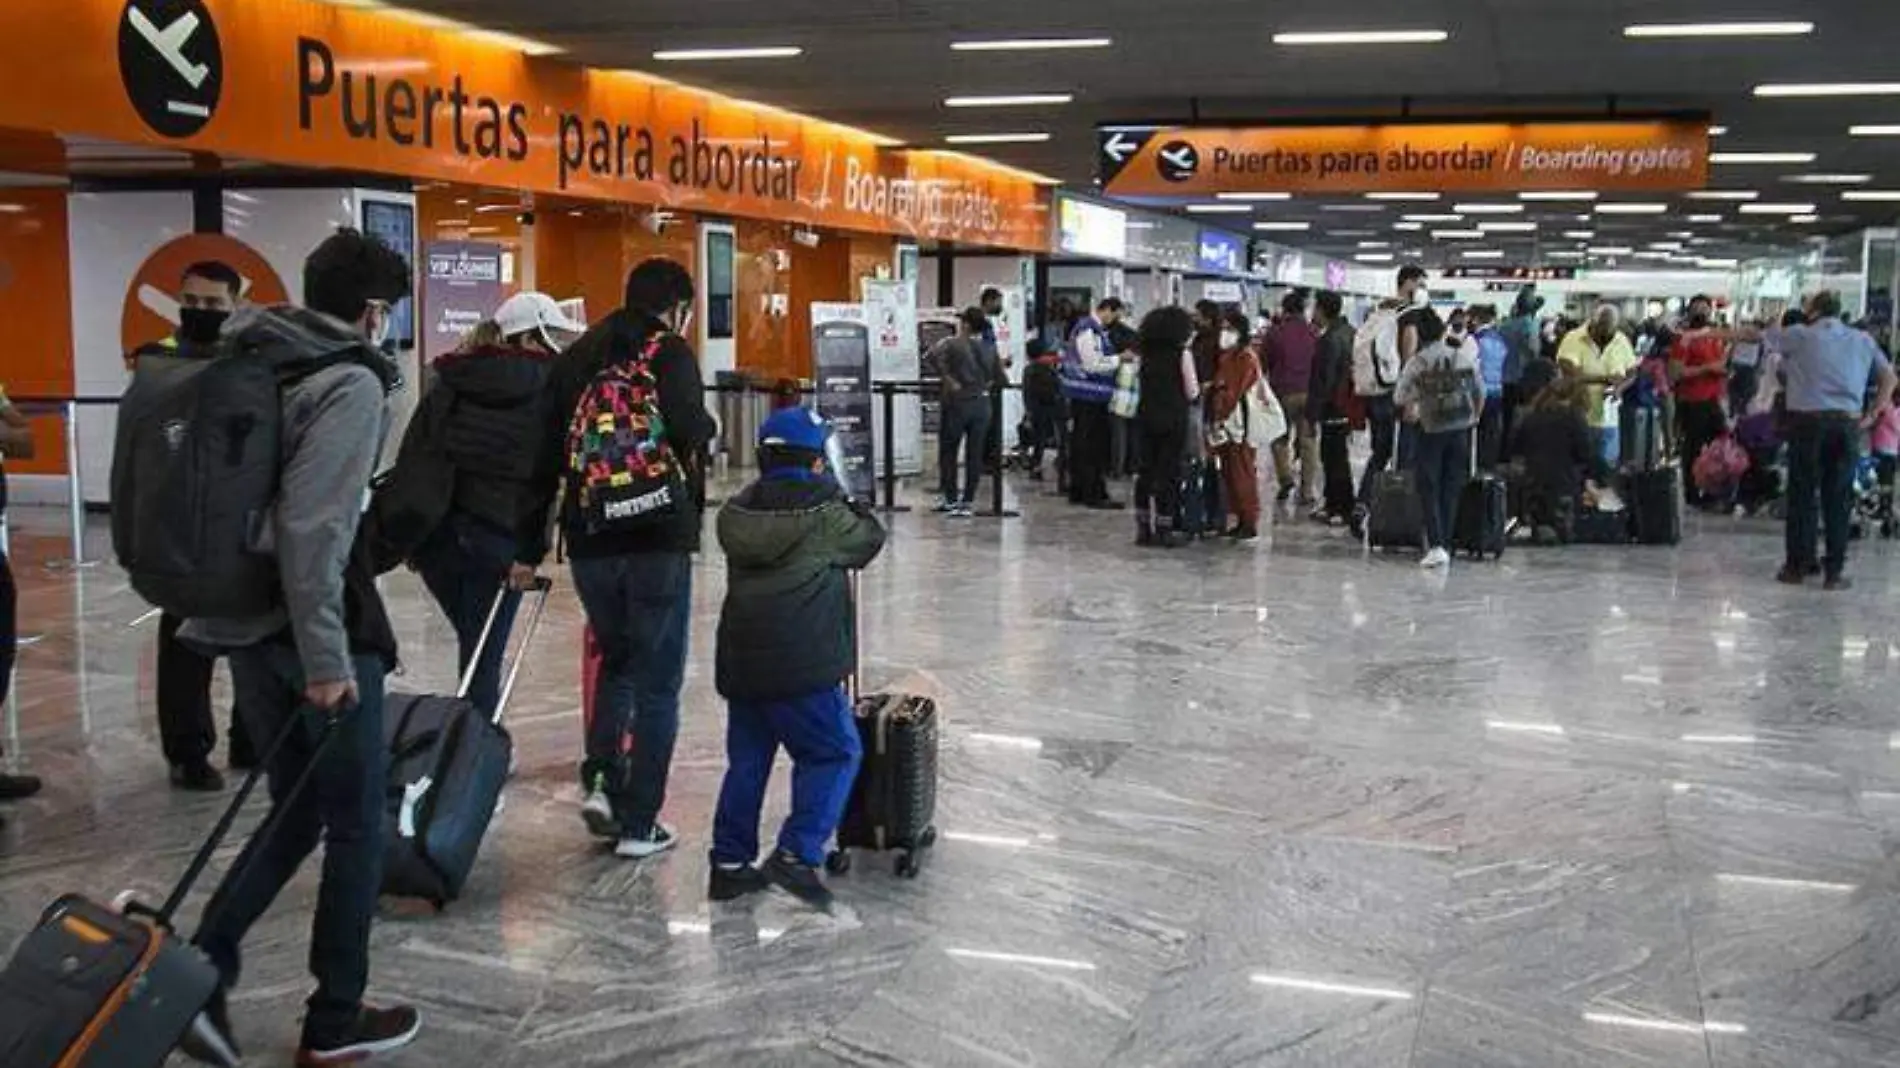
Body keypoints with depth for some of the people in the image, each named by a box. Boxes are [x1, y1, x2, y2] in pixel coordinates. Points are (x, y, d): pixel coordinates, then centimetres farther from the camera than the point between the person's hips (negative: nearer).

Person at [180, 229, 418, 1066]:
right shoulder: (351, 384, -15)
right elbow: (310, 526, -24)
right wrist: (326, 656, -23)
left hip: (244, 620, 8)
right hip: (315, 626, -8)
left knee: (295, 813, 18)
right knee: (357, 821, 7)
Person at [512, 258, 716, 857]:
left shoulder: (574, 359, 12)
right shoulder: (671, 354, -4)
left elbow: (543, 458, 11)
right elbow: (692, 438, -20)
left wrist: (528, 548, 14)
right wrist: (689, 508, 0)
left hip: (589, 540, 5)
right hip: (658, 542, -5)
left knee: (615, 660, 24)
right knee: (657, 682, 6)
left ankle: (601, 781, 8)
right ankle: (638, 823, 7)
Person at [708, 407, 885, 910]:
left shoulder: (736, 513, 7)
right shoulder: (824, 513, -9)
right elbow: (870, 539, 6)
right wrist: (842, 500, 22)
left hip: (741, 661, 6)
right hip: (802, 663, -6)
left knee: (747, 760, 16)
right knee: (835, 754, 5)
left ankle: (730, 862, 18)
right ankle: (797, 855, -4)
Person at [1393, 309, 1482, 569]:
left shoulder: (1416, 363, -7)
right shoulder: (1465, 357, 1)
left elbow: (1399, 398, -2)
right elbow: (1480, 393, 10)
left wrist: (1410, 408, 19)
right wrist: (1474, 417, 26)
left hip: (1430, 430, -3)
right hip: (1460, 429, 3)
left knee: (1429, 489, 3)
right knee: (1451, 489, 10)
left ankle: (1436, 545, -10)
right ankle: (1445, 545, 12)